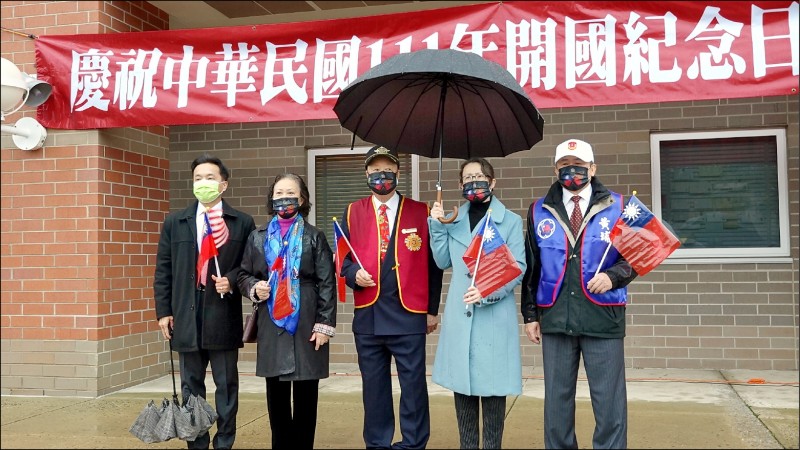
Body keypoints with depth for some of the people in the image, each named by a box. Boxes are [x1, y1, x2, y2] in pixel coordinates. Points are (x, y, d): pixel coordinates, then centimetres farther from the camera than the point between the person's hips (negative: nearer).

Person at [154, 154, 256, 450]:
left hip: (224, 317, -2)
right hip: (186, 317, 2)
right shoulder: (174, 222, 9)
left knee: (227, 386, 6)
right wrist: (163, 311, 2)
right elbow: (163, 270, 8)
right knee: (191, 387, 10)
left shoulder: (242, 223, 4)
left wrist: (232, 280, -15)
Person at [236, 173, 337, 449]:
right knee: (276, 395, 9)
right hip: (272, 325, 2)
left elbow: (326, 283, -2)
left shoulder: (314, 237, 2)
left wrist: (325, 324, -9)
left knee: (306, 395, 4)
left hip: (307, 325, -2)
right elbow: (244, 275, 15)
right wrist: (254, 288, -8)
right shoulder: (258, 237, 9)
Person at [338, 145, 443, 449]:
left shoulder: (421, 212, 3)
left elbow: (433, 263, 5)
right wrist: (353, 273, -11)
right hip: (367, 316, 2)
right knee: (374, 387, 12)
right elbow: (342, 258, 11)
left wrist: (432, 310, 4)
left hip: (409, 315, -2)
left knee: (413, 385, 3)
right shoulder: (352, 213, 8)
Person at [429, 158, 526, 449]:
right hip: (459, 315, 4)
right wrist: (436, 226, -1)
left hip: (495, 315, -3)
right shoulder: (453, 220, 11)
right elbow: (443, 261, 8)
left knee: (492, 384, 0)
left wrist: (489, 291, -19)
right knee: (461, 382, 9)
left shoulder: (510, 221, -2)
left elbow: (518, 268, -6)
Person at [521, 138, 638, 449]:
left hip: (603, 318, -2)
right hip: (555, 318, 2)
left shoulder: (616, 207, 4)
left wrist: (613, 276, -14)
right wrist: (530, 313, 9)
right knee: (557, 399, 11)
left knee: (609, 401, 3)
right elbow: (531, 267, 12)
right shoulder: (540, 211, 9)